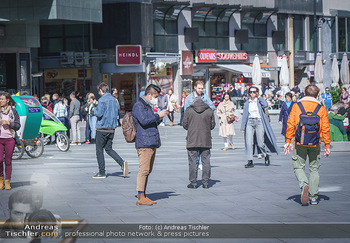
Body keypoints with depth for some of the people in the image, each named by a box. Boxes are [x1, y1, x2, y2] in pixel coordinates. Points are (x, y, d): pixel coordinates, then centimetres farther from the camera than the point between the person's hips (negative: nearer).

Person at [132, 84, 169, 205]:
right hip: (144, 142, -10)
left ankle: (143, 196, 14)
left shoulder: (148, 106, 23)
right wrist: (158, 115, -13)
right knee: (144, 170, -11)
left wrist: (159, 119, 9)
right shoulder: (138, 106, -8)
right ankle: (140, 197, -11)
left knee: (147, 170, 10)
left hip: (152, 143, 10)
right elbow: (144, 121, -21)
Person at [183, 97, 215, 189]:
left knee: (193, 162, 4)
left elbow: (185, 125, 0)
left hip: (192, 140, -1)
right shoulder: (209, 111, 2)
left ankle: (193, 182, 3)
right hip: (206, 141, 1)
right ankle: (205, 182, 7)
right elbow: (212, 125, 7)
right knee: (206, 161, 7)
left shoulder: (189, 110, -2)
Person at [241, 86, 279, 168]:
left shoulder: (259, 101, 6)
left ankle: (266, 155, 23)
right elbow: (244, 115, 15)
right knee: (249, 142, -10)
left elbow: (265, 105, -17)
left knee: (260, 143, -5)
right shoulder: (247, 103, 14)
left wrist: (259, 97, -4)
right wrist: (243, 127, 10)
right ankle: (250, 161, -8)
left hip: (259, 122, -3)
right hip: (250, 122, 3)